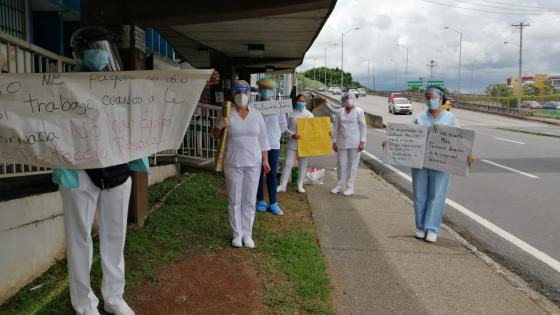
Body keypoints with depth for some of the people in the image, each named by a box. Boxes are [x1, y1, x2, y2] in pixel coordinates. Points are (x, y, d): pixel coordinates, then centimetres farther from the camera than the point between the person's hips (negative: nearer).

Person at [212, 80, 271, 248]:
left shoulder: (257, 115, 4)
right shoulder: (228, 115, -2)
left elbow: (263, 139, 7)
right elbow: (215, 135, 5)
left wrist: (265, 160, 3)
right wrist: (220, 125, -17)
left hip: (253, 164, 2)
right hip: (233, 164, -1)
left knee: (250, 200, 6)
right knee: (234, 200, 5)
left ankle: (247, 234, 16)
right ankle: (237, 234, 17)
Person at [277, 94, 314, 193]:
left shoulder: (309, 114, 8)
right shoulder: (291, 113, 2)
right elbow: (285, 127, -1)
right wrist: (292, 134, -16)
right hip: (293, 143, -2)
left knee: (303, 165, 7)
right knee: (288, 164, -2)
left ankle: (300, 185, 19)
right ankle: (282, 185, 4)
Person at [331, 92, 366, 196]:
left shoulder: (359, 111, -3)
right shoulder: (339, 112, 6)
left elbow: (362, 127, -3)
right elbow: (336, 127, 9)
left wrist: (362, 142, -8)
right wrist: (334, 142, 5)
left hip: (354, 142, -3)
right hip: (342, 142, 3)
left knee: (352, 164, 2)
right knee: (341, 163, 7)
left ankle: (350, 187, 10)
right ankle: (339, 185, 19)